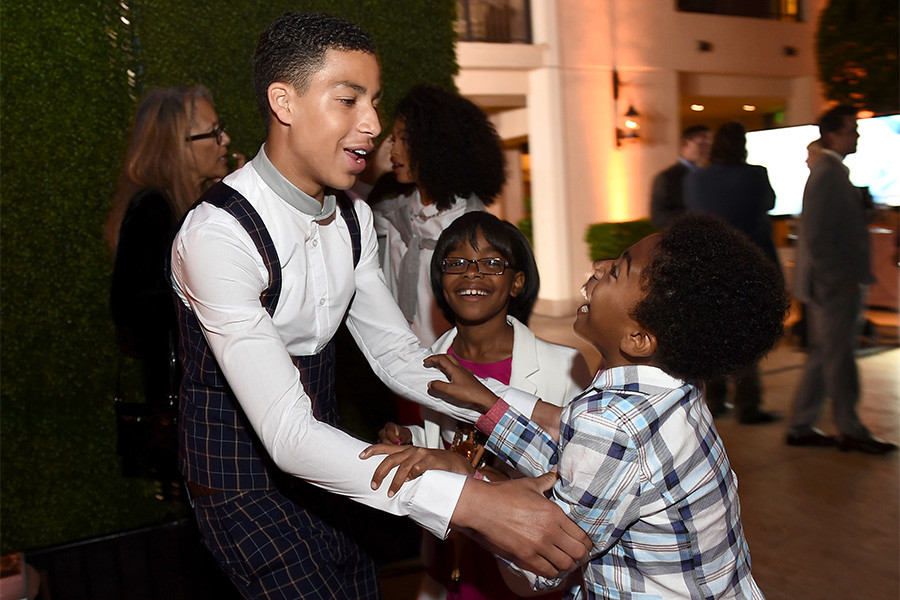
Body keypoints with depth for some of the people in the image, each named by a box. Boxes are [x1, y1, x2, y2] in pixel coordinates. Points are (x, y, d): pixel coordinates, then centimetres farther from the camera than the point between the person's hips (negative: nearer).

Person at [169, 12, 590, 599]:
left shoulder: (354, 216, -3)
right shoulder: (218, 235, -28)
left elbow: (398, 355, -2)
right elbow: (287, 433, -33)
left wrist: (535, 415, -14)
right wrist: (469, 502, -41)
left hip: (322, 456, 6)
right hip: (242, 474, -6)